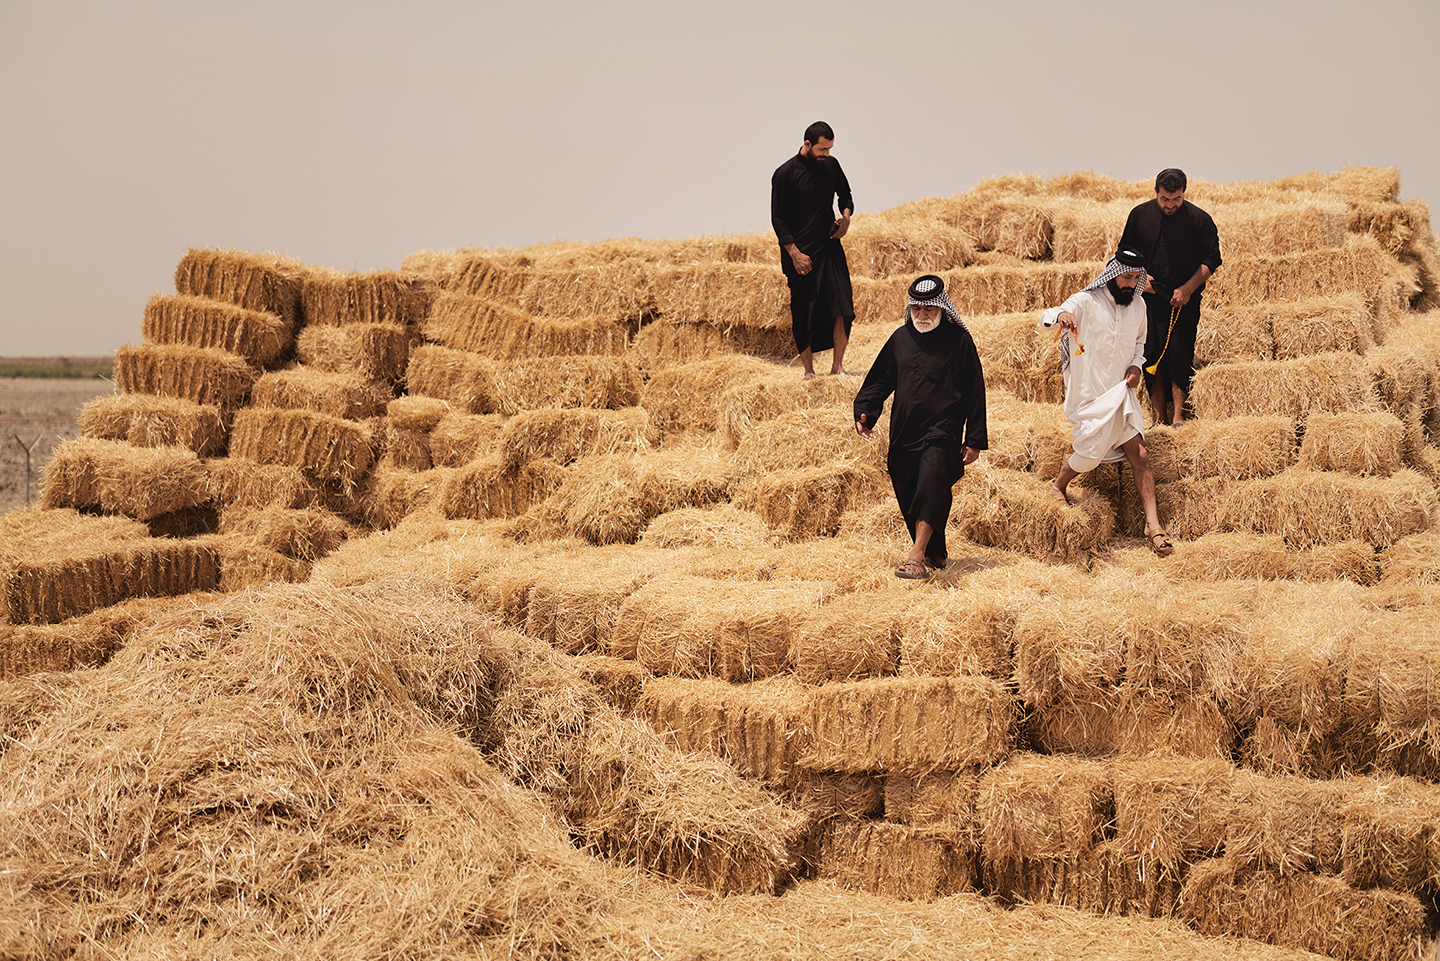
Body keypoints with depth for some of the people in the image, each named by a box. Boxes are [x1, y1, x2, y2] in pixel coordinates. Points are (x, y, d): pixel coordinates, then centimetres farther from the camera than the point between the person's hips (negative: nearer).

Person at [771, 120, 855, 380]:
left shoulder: (831, 165, 6)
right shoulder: (785, 174, -8)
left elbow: (845, 193, 23)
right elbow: (778, 218, -7)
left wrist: (846, 215, 0)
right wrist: (794, 253, -14)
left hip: (830, 246, 4)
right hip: (800, 252, -4)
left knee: (842, 304, -9)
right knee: (803, 314, 1)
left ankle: (837, 365, 0)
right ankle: (809, 370, 11)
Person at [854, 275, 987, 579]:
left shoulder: (958, 340, -2)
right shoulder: (901, 338, 9)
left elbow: (975, 392, 0)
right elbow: (881, 378, 19)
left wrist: (974, 439, -2)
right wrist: (865, 410, 2)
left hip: (942, 430, -5)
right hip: (903, 432, 5)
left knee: (930, 484, -24)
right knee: (907, 494, 8)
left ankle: (917, 555, -31)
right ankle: (936, 554, 26)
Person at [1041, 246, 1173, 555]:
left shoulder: (1137, 305, 6)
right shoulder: (1086, 302, -11)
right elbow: (1046, 318, -26)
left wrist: (1136, 366, 2)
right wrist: (1060, 315, -51)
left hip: (1121, 392, 4)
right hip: (1089, 395, -4)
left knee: (1139, 456, -6)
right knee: (1091, 455, -8)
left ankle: (1153, 525, -5)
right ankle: (1058, 486, 26)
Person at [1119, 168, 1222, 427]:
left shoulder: (1199, 219, -6)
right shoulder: (1140, 215, 1)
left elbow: (1211, 260, -1)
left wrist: (1188, 288, -11)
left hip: (1184, 300, -2)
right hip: (1150, 297, 3)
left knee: (1179, 352, -12)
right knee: (1152, 354, 1)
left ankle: (1178, 415, -6)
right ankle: (1159, 417, 8)